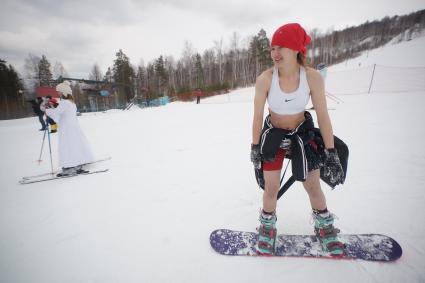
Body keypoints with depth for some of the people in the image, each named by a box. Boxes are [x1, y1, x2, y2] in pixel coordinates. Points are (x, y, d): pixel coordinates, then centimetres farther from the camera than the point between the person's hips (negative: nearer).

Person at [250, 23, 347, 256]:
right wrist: (255, 147, -7)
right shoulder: (265, 79, -21)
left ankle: (324, 227, 42)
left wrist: (331, 154, -11)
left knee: (313, 186, 12)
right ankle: (267, 227, 32)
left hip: (302, 135, 1)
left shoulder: (313, 77, -18)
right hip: (273, 135, -1)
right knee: (271, 188, 2)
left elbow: (323, 116, -11)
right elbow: (257, 116, -12)